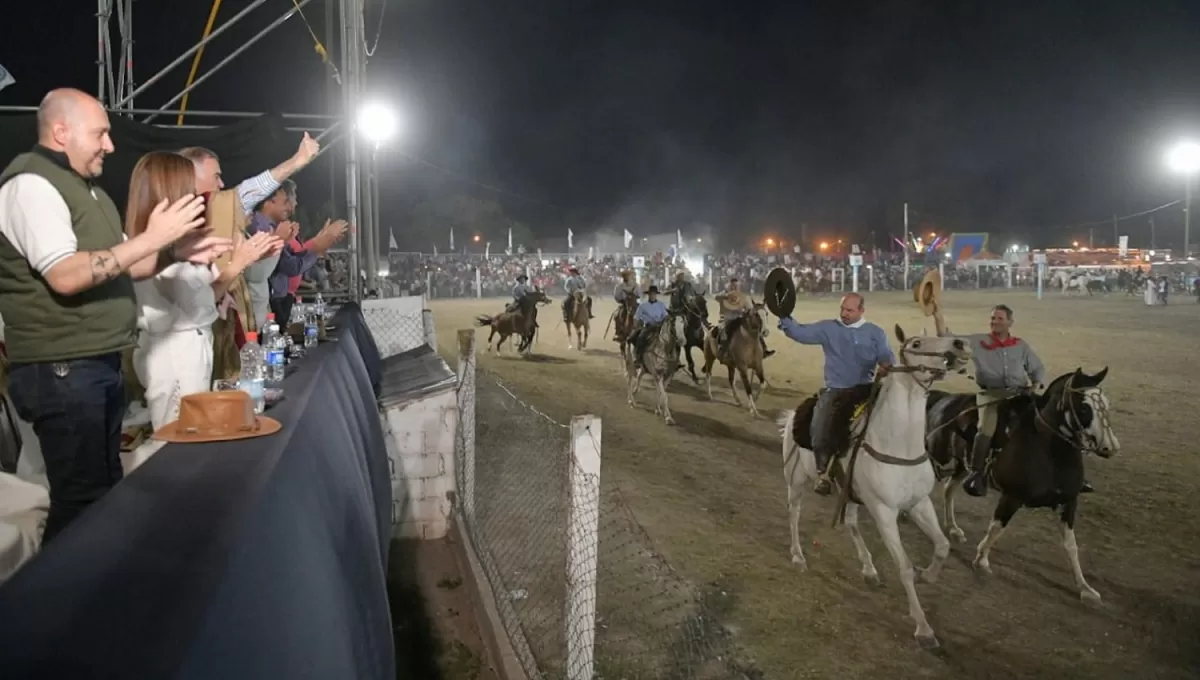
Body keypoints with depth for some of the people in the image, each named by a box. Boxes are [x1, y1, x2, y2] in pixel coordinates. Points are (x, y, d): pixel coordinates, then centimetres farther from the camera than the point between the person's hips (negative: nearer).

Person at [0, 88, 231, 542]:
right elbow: (66, 276, -24)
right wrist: (153, 237, -21)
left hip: (100, 363, 10)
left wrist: (177, 252, 3)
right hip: (62, 370, -10)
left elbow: (116, 266, 19)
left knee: (106, 490, 17)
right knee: (82, 501, -3)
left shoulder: (84, 187, 16)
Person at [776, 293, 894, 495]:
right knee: (820, 431, -16)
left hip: (864, 390, 1)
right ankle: (824, 473, 5)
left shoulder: (876, 333, 8)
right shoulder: (827, 328, 5)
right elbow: (801, 333, -1)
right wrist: (784, 316, -17)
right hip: (834, 391, -1)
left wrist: (886, 366, -24)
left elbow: (887, 356, 0)